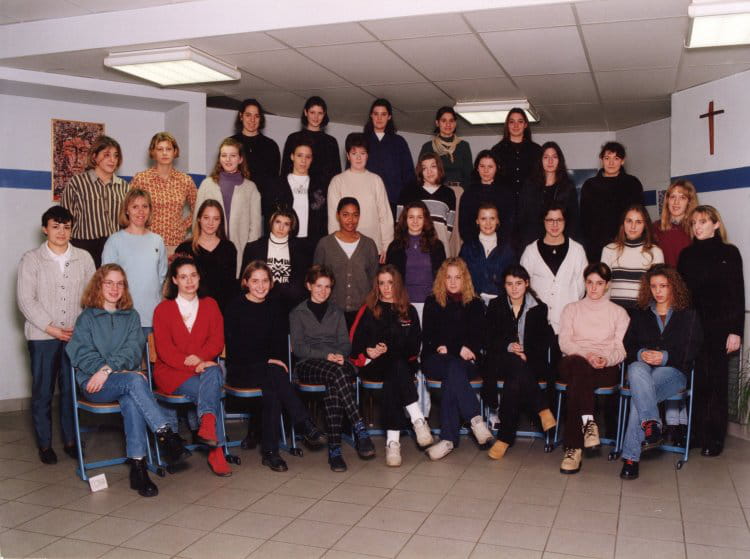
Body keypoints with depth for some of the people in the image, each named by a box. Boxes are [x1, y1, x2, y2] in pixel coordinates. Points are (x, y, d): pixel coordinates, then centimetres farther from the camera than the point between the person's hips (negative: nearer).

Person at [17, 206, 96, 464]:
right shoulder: (31, 259, -1)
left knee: (71, 389, 6)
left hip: (76, 335, 2)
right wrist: (52, 329, -10)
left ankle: (70, 440, 19)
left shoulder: (84, 258, 6)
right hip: (42, 336, -2)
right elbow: (25, 300, -5)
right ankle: (44, 444, 17)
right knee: (42, 392, 5)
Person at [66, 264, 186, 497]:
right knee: (134, 380, -34)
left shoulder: (131, 316, 18)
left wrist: (108, 369, -16)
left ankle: (138, 467, -37)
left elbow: (133, 350, 3)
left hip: (125, 379, 2)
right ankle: (166, 434, -36)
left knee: (131, 400, -34)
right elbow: (80, 354, -2)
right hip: (94, 384, -2)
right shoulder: (87, 318, 12)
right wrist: (120, 372, -14)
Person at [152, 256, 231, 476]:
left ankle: (207, 425, -50)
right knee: (211, 392, -31)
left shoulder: (210, 305, 15)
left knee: (214, 373, -36)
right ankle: (216, 452, -35)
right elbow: (164, 350, -5)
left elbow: (217, 342, 5)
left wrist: (200, 358, -18)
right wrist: (193, 366, -20)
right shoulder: (163, 309, 6)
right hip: (172, 372, -2)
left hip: (205, 367, 2)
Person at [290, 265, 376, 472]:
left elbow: (345, 343, 16)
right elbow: (298, 347, 2)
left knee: (333, 385, -37)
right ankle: (361, 431, -44)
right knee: (336, 372, -38)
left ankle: (334, 449, -44)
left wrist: (340, 355, -9)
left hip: (336, 361, 2)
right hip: (308, 364, -2)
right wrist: (326, 355, -13)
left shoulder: (336, 312, 25)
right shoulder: (297, 313, 15)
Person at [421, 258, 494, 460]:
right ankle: (476, 419, -40)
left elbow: (479, 339, 9)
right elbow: (428, 338, 7)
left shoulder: (475, 304, 16)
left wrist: (449, 348, -8)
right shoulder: (432, 302, 15)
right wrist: (458, 350, -7)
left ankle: (448, 438, -38)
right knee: (454, 369, -35)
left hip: (466, 361, 0)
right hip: (435, 360, 0)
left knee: (452, 376, -35)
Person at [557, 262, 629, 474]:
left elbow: (621, 348, 8)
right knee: (580, 366, -40)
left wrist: (606, 359, -15)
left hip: (606, 368, -1)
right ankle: (588, 421, -51)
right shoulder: (571, 309, 23)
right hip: (574, 362, 1)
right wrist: (586, 355, -13)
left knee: (578, 377, -37)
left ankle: (573, 446, -44)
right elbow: (564, 342, 7)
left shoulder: (618, 312, 21)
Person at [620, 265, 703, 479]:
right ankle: (652, 425, -52)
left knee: (639, 393, -35)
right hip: (642, 366, 2)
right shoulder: (639, 314, 23)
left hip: (673, 371, -2)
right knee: (637, 370, -39)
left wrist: (665, 357, -11)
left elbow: (693, 350, 5)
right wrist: (640, 354, -9)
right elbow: (628, 345, 14)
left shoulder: (688, 315, 16)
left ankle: (631, 456, -38)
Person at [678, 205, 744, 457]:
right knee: (695, 381, 3)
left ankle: (714, 438, 9)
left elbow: (737, 295, -2)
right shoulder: (687, 254, 11)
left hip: (718, 327, -3)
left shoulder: (729, 253, 1)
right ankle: (696, 433, 13)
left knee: (716, 382, 1)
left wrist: (735, 331, -8)